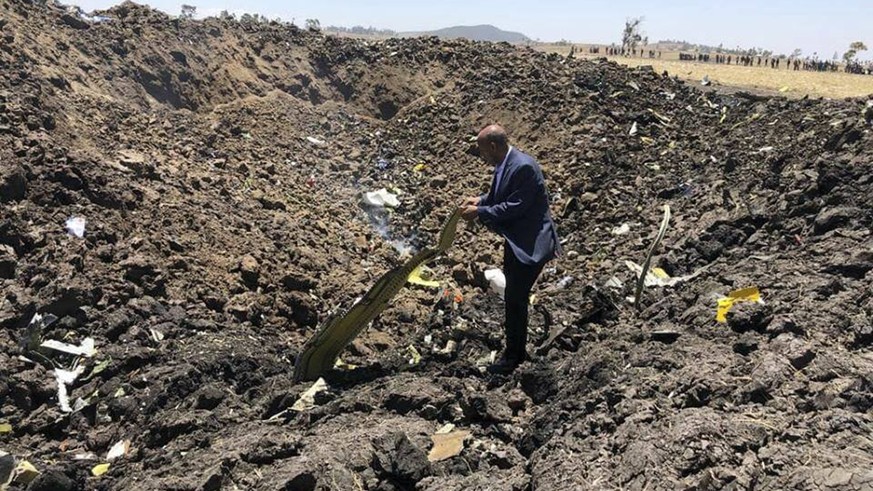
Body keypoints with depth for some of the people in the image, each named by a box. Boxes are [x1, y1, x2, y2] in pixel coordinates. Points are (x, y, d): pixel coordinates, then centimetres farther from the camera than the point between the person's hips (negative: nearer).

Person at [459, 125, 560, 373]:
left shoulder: (523, 166, -23)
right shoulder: (504, 164, 6)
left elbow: (516, 206, -25)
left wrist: (480, 212, -19)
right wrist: (481, 200, 2)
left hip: (530, 244, -10)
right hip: (515, 241, 10)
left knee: (515, 298, -2)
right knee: (514, 296, 19)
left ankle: (513, 356, 14)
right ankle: (516, 350, 35)